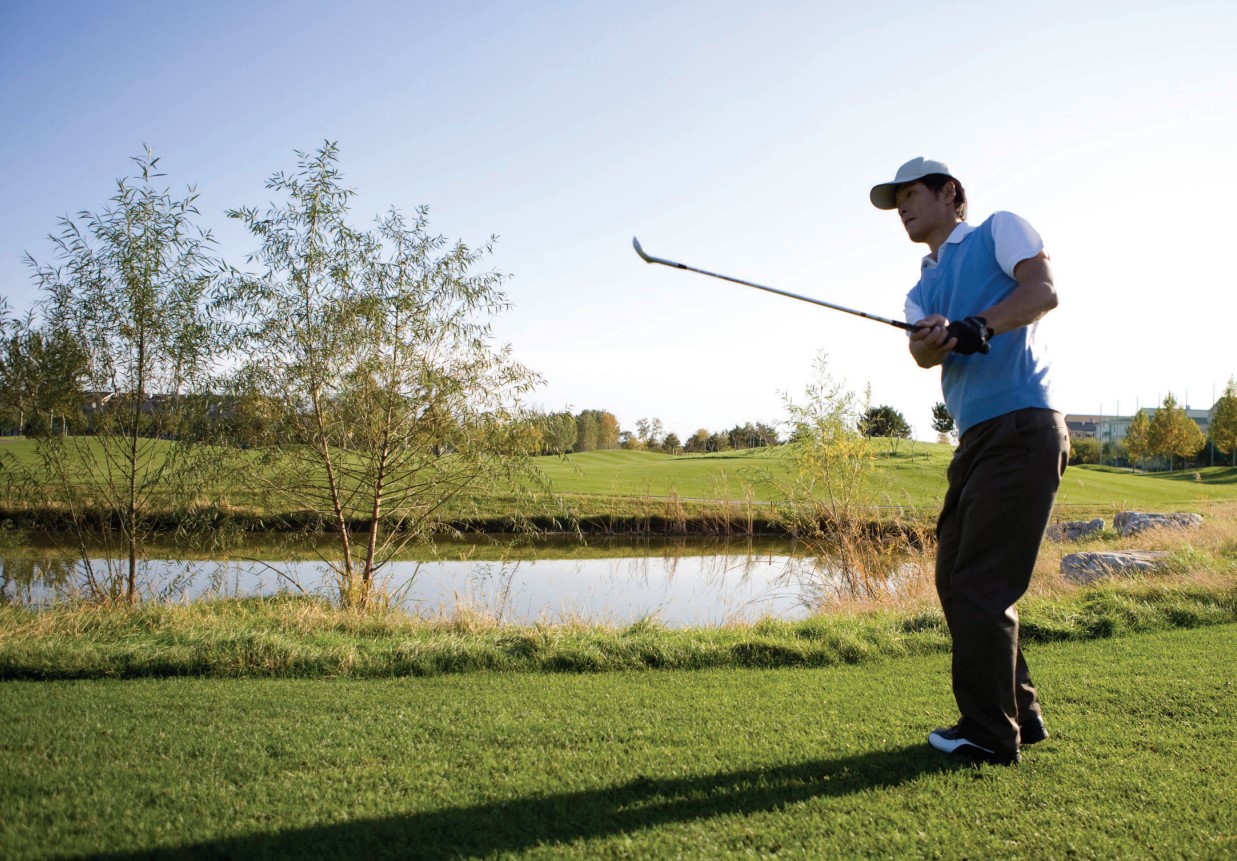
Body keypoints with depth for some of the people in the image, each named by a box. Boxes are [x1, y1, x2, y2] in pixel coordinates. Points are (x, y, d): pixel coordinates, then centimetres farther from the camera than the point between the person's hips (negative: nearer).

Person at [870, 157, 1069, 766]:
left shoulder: (1000, 231, 7)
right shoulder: (921, 291, 21)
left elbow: (1043, 290, -11)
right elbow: (923, 355, 0)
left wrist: (980, 325, -28)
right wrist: (931, 340, -23)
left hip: (1022, 427, -8)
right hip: (975, 441, 8)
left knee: (981, 583, -10)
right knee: (954, 577, 10)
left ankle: (991, 734, 0)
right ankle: (1019, 714, 22)